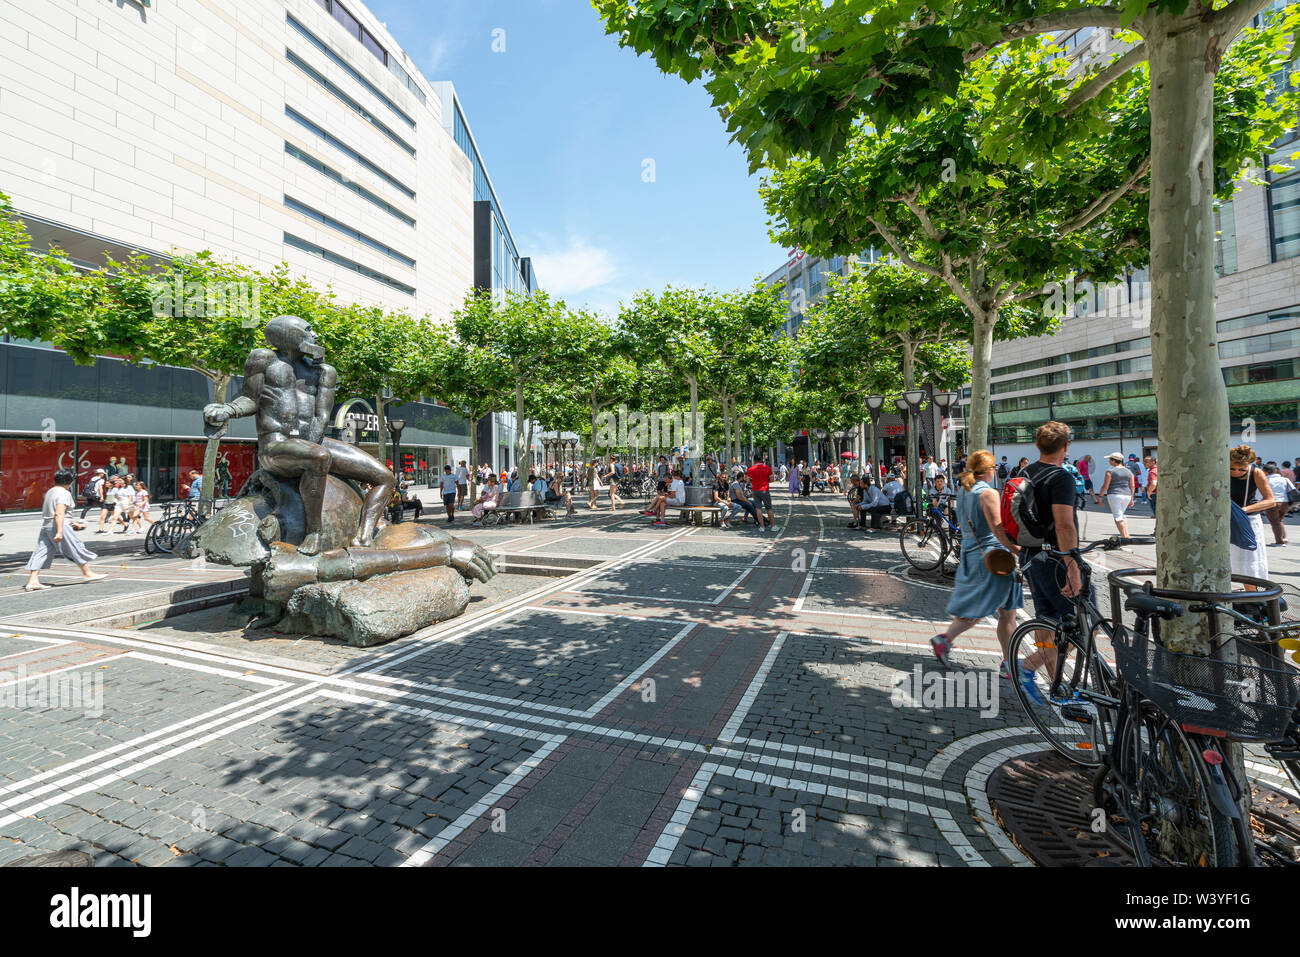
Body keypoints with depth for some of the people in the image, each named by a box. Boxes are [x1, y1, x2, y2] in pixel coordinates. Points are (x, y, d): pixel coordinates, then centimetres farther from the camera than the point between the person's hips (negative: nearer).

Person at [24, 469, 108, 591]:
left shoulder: (50, 492, 16)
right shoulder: (64, 493, -14)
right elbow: (59, 514, -22)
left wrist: (72, 522, 34)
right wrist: (60, 532, -26)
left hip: (46, 526, 9)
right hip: (59, 526, -9)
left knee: (42, 553, 7)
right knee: (77, 549, 3)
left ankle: (32, 581, 3)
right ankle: (87, 574, 13)